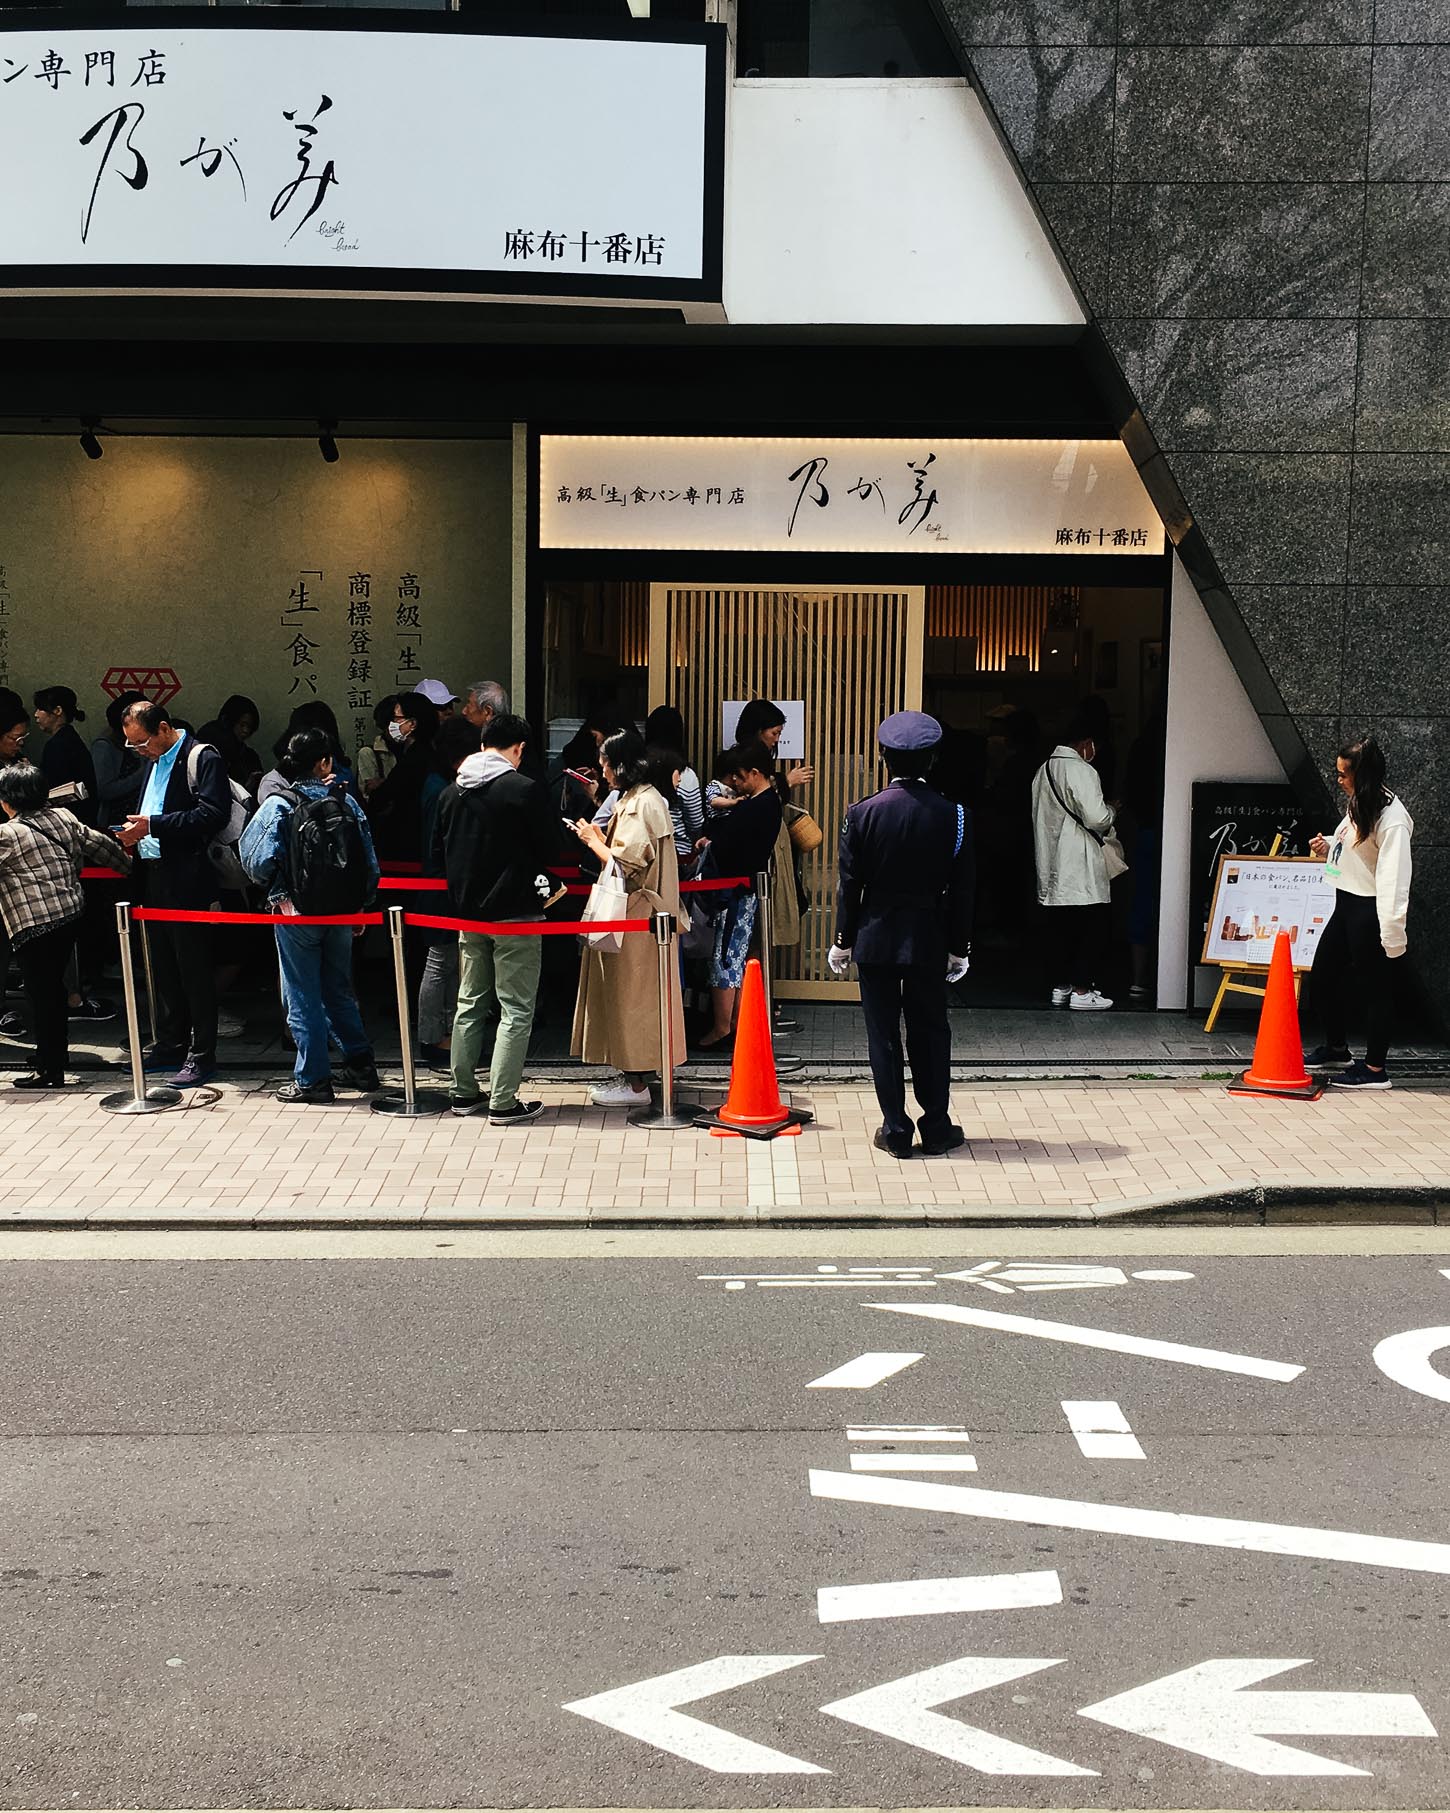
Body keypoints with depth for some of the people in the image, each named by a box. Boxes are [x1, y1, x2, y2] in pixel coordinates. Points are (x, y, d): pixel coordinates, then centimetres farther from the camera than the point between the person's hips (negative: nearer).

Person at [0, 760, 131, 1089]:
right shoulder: (63, 818, 8)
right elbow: (98, 844, 15)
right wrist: (127, 862, 31)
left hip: (34, 926, -7)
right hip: (71, 914, 7)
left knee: (41, 993, 0)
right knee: (54, 986, 20)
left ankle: (50, 1070, 5)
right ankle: (56, 1049, 31)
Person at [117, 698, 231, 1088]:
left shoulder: (202, 758, -11)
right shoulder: (157, 761, 18)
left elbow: (213, 814, -22)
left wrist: (153, 825, -22)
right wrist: (135, 833, 6)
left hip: (187, 882, -9)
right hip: (155, 877, 9)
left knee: (194, 969, -3)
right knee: (164, 968, 15)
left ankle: (202, 1056, 3)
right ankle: (170, 1047, 25)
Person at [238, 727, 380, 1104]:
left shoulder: (279, 805, -11)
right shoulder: (346, 801, -2)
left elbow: (258, 860, -17)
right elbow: (369, 860, 1)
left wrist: (277, 893, -1)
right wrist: (360, 906, 11)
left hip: (297, 916, -3)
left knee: (303, 998, 5)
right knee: (339, 991, 19)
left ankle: (312, 1079, 8)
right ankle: (361, 1065, 22)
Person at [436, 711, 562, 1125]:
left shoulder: (452, 792, 4)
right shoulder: (527, 790, -14)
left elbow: (439, 849, 12)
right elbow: (551, 851, -9)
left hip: (469, 915, 6)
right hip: (515, 914, -6)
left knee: (470, 1004, 16)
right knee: (516, 1010, -1)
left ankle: (463, 1093, 21)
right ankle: (502, 1103, -3)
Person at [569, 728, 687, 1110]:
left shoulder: (640, 805, -19)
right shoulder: (643, 798, 13)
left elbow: (626, 865, -22)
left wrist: (593, 841, -10)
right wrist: (601, 838, 9)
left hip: (635, 917, -10)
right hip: (636, 912, 10)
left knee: (632, 994, -4)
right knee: (631, 993, 14)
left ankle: (637, 1085, 2)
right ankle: (633, 1074, 20)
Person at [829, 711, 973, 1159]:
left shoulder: (862, 813, -9)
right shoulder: (953, 816, -6)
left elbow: (849, 885, -6)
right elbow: (961, 889, -1)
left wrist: (843, 942, 4)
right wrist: (958, 948, 8)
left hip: (876, 939, -1)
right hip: (928, 941, 1)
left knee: (883, 1035, 6)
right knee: (931, 1033, 12)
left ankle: (896, 1130, 8)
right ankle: (937, 1128, 16)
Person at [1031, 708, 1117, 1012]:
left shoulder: (1043, 770, 14)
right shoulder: (1081, 771, -14)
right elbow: (1096, 818, -20)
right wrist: (1110, 812, 2)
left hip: (1052, 867, 8)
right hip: (1080, 867, -8)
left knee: (1059, 927, 13)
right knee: (1091, 929, -1)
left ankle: (1060, 986, 18)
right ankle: (1082, 991, -1)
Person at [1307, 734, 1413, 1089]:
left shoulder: (1391, 818, -19)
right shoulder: (1358, 806, 12)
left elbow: (1393, 877, -24)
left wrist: (1392, 934, -27)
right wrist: (1327, 849, 6)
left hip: (1370, 911, -10)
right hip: (1346, 903, 10)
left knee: (1375, 986, 0)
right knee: (1324, 976, 17)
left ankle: (1375, 1069, 9)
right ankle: (1336, 1049, 36)